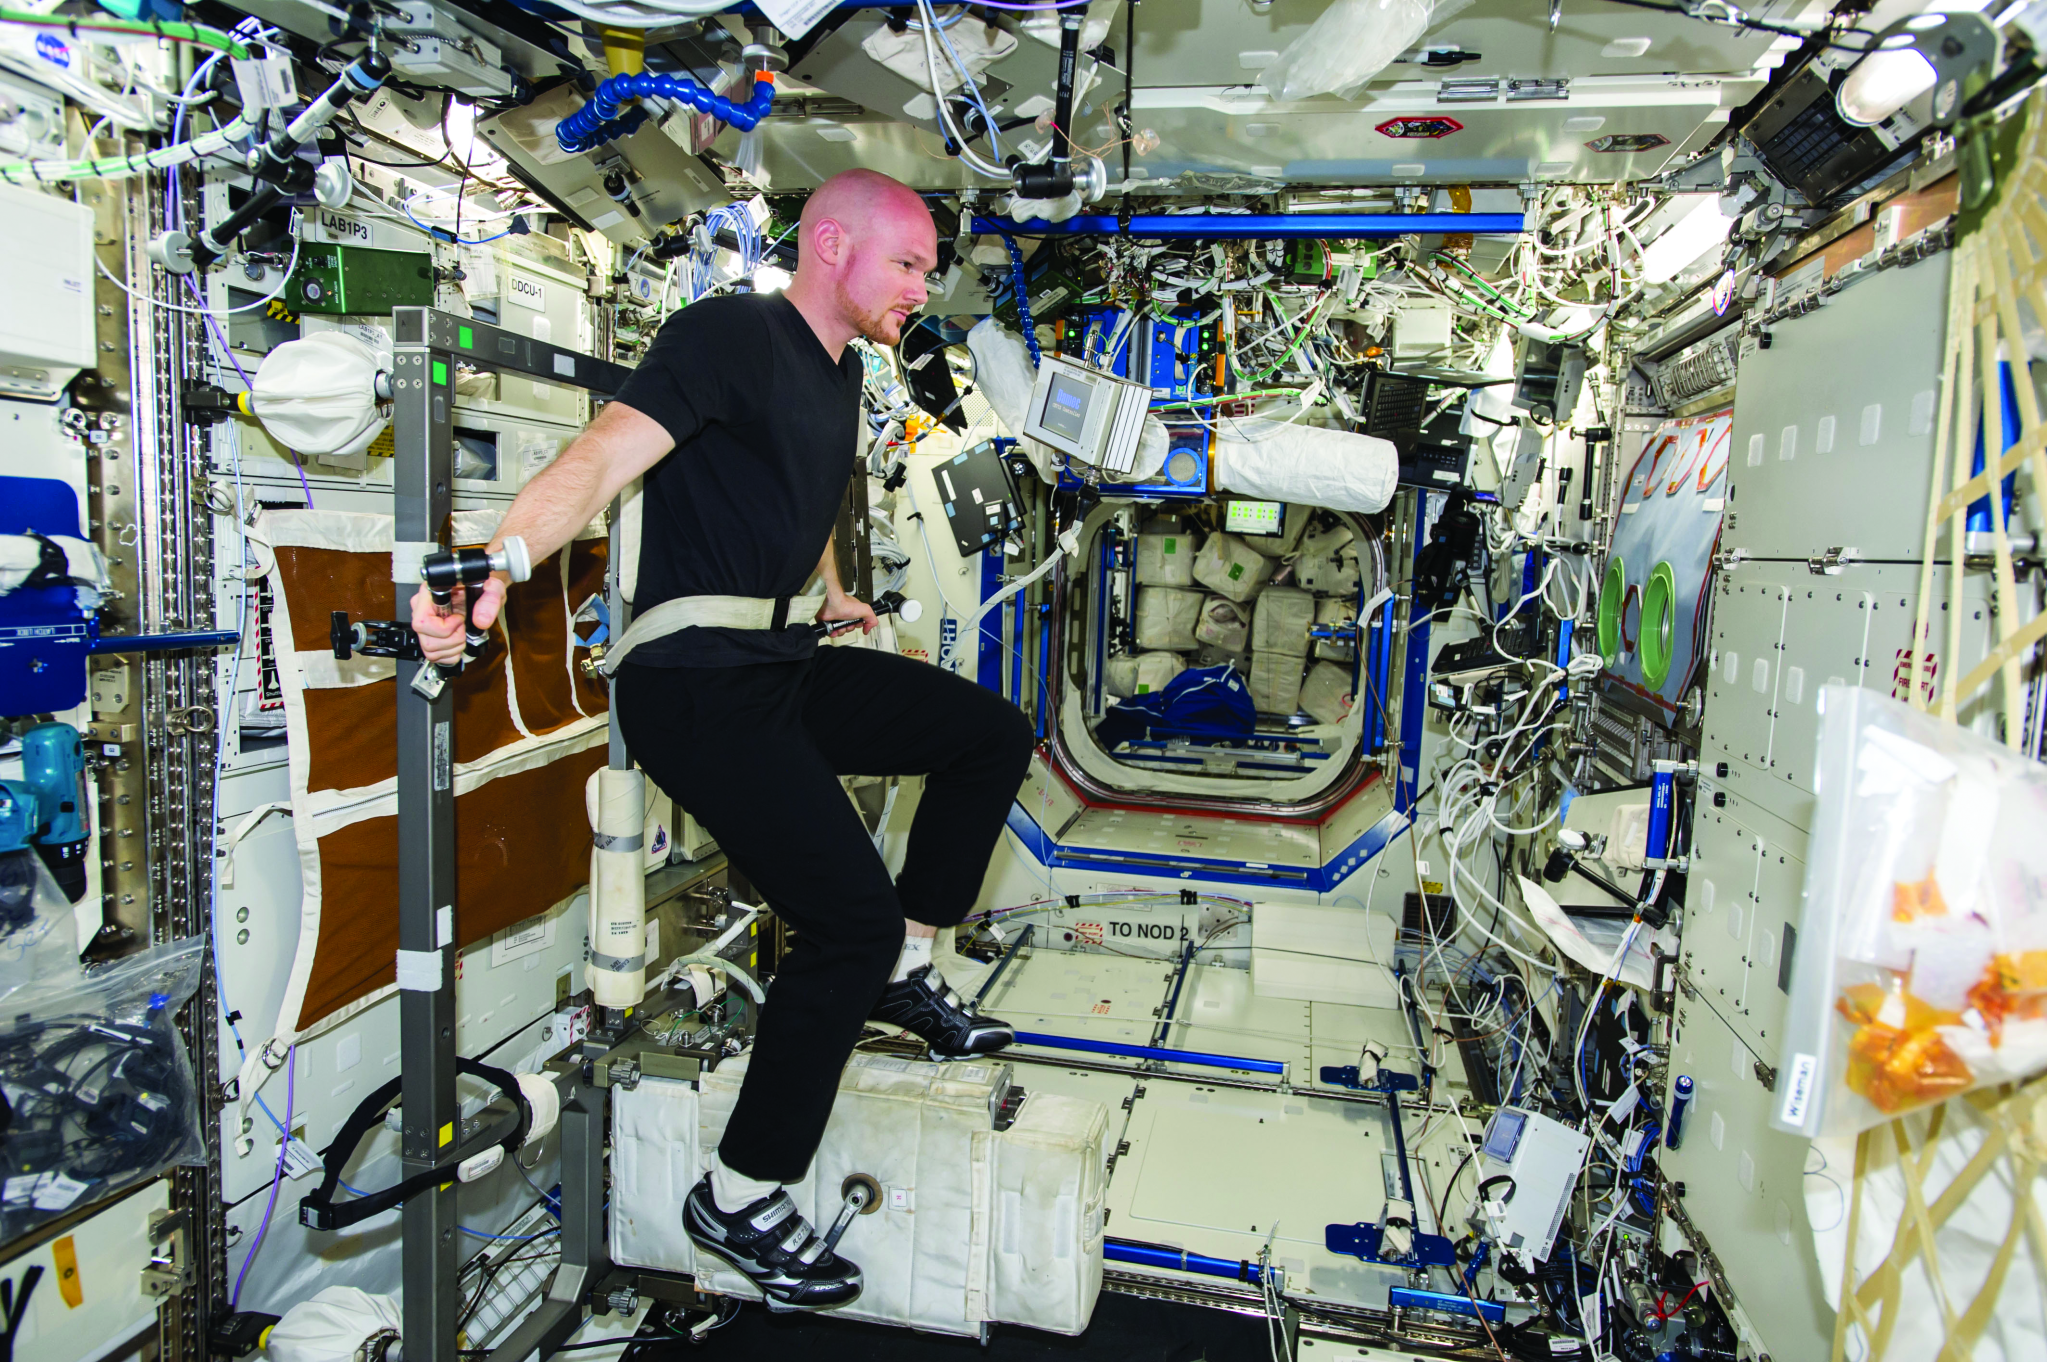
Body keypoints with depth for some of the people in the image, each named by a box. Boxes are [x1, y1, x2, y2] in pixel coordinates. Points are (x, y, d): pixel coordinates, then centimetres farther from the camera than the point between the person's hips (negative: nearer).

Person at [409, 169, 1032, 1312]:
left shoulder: (841, 371, 15)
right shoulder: (733, 334, -12)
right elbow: (603, 457, -26)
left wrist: (833, 598, 43)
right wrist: (491, 572, -41)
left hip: (792, 665, 9)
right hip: (700, 689, -9)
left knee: (994, 735, 11)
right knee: (853, 914, -16)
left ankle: (902, 973, 22)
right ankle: (738, 1199, 3)